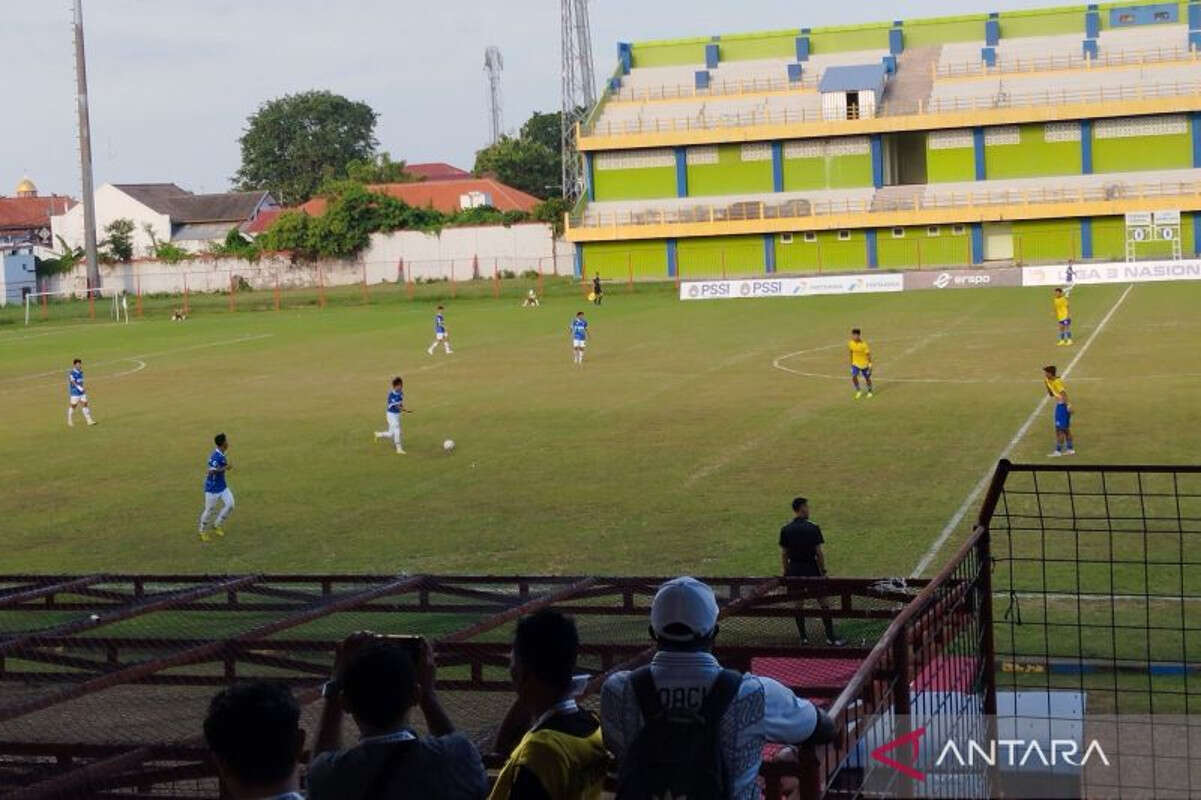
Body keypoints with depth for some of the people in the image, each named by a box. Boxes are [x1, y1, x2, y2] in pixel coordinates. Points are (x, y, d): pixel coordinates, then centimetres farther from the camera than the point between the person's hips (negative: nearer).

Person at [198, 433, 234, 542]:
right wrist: (226, 468, -28)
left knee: (229, 504, 0)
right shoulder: (216, 456, -25)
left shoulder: (222, 454, 2)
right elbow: (212, 471, -33)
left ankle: (217, 525, 18)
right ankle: (202, 531, 24)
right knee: (209, 510, 4)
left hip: (222, 486, 8)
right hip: (212, 487, -8)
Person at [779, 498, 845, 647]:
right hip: (812, 569, -3)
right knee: (823, 602, 4)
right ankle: (830, 637, 6)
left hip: (794, 570, 3)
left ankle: (803, 637, 14)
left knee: (799, 604, 11)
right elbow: (819, 553, -11)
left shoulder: (785, 530, -1)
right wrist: (823, 571, -1)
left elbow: (783, 555, 2)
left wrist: (786, 573, 11)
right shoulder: (813, 529, -11)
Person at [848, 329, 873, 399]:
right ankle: (858, 391, 4)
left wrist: (870, 364, -14)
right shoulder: (850, 343, -9)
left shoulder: (863, 344, -22)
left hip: (864, 364, -3)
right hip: (855, 364, 3)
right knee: (854, 377, -16)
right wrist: (851, 362, 14)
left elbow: (868, 354, -14)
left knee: (867, 378, 11)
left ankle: (869, 392, 35)